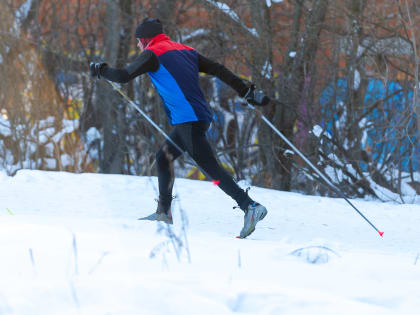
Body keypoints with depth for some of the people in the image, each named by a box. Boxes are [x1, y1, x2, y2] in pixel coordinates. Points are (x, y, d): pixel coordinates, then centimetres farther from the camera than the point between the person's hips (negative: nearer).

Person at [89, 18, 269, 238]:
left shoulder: (153, 54, -1)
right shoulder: (186, 51, 20)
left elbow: (123, 76, -3)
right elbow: (219, 71, 17)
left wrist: (100, 70, 16)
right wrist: (248, 93, 18)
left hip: (188, 120, -9)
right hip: (200, 117, 9)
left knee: (210, 167, -13)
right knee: (163, 158, 22)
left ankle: (251, 207, -24)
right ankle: (164, 212, 31)